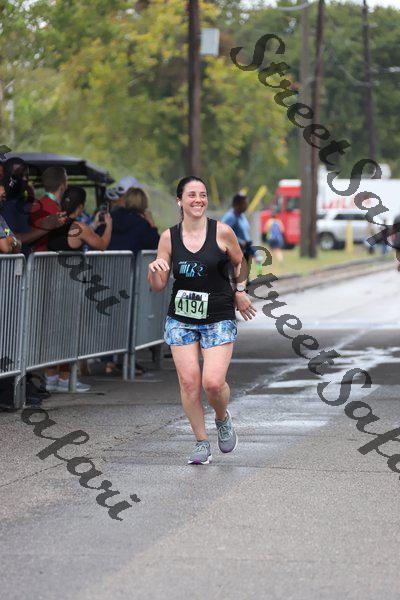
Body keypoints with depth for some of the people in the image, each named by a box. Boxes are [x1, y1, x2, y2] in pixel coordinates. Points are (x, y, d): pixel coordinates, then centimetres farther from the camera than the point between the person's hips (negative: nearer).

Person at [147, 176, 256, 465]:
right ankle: (202, 443, 10)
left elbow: (240, 263, 14)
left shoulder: (222, 232, -6)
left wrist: (240, 291, 5)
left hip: (219, 319, -2)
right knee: (189, 381, -5)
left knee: (213, 382, -14)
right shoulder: (169, 237, 0)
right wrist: (154, 270, -16)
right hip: (181, 319, 2)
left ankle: (223, 419, 20)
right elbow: (158, 286, 4)